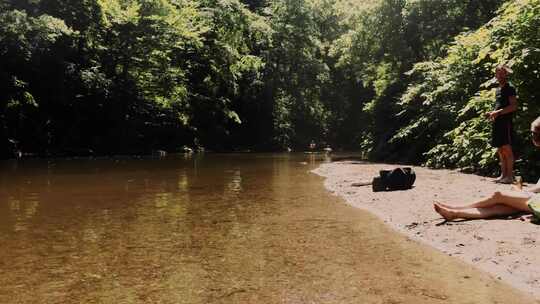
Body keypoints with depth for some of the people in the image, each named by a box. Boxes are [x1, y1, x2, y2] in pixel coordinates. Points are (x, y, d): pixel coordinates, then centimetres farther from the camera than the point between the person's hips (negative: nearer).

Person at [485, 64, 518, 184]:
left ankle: (510, 176, -7)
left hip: (506, 122, -8)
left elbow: (514, 106, -13)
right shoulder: (498, 90, 20)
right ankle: (503, 174, 14)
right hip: (497, 123, 8)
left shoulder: (509, 88, -4)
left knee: (507, 148, -10)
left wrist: (498, 112, -17)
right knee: (500, 150, 9)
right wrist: (492, 113, 10)